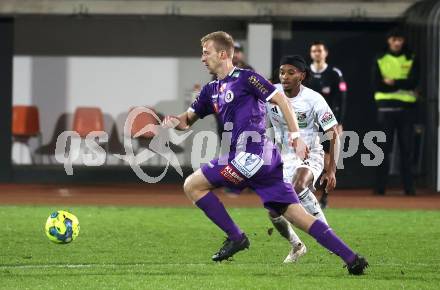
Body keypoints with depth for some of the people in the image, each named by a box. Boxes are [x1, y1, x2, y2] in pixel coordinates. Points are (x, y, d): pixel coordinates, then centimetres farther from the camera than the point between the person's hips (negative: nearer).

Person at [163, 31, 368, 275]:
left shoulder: (245, 78, -2)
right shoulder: (211, 90, 23)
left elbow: (280, 100, -5)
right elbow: (188, 119, 25)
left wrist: (295, 136, -12)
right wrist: (175, 121, 2)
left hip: (251, 154, -8)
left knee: (192, 185, -4)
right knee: (296, 215, 2)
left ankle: (235, 237, -2)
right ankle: (351, 258, -2)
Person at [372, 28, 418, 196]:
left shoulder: (411, 60, 9)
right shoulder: (380, 60, 8)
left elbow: (413, 82, -5)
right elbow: (377, 85, -4)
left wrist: (393, 82, -14)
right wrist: (402, 86, -10)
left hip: (406, 107, 0)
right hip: (386, 107, 0)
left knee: (407, 149, 0)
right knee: (384, 148, -2)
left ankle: (409, 186, 2)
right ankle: (380, 187, -1)